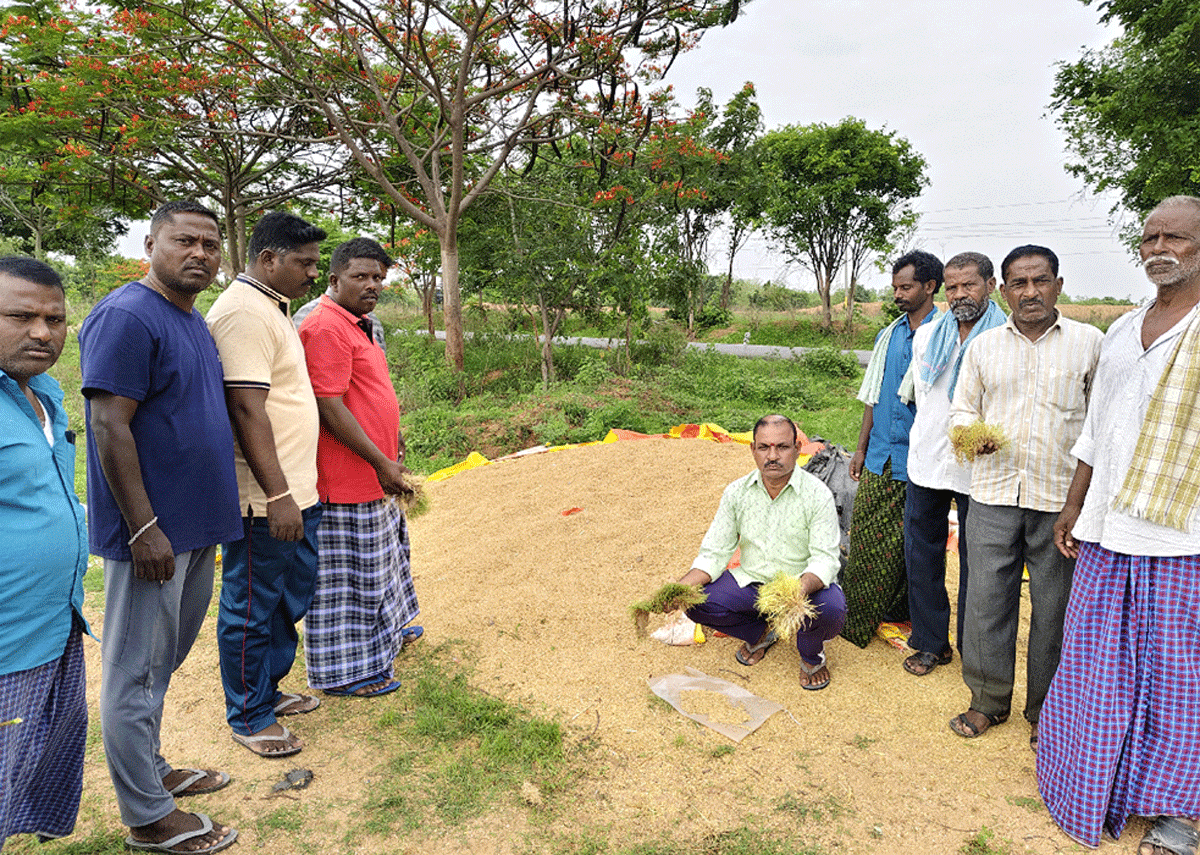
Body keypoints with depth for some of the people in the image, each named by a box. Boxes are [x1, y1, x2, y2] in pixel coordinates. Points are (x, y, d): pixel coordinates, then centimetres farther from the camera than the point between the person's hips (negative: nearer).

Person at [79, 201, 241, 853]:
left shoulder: (193, 320, 13)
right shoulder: (127, 316, -14)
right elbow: (109, 426, -19)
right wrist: (144, 529, -21)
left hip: (193, 529, 9)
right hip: (153, 531, -9)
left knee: (160, 663, 21)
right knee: (137, 672, 5)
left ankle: (151, 772, 38)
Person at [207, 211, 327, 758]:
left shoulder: (273, 306, 16)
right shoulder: (243, 312, -17)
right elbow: (247, 408, -24)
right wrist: (277, 493, -25)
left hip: (296, 490, 10)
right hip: (265, 500, -10)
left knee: (291, 598, 21)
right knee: (252, 607, 6)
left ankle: (269, 689, 38)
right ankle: (249, 718, 23)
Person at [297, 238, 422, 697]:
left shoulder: (357, 324, 16)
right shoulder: (326, 326, -18)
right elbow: (329, 406, -23)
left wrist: (388, 445, 19)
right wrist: (380, 462, -21)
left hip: (375, 473, 11)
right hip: (348, 477, -11)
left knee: (381, 555, 24)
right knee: (348, 571, 0)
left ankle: (386, 629, 43)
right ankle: (342, 671, 14)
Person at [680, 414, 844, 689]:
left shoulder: (818, 495, -15)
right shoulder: (737, 492, -5)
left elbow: (824, 558, -21)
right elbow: (714, 552, -5)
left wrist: (800, 590, -44)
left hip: (805, 584, -3)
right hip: (752, 581, 3)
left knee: (831, 610, -34)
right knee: (696, 603, -18)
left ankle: (811, 654, 5)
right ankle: (761, 633, 14)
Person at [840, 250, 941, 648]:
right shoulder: (888, 335, 11)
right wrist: (862, 447, 13)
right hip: (880, 459, 5)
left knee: (913, 544, 7)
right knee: (865, 537, 8)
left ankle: (903, 611, 24)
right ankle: (855, 618, 19)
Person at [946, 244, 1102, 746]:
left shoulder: (1089, 342, 3)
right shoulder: (984, 346, 9)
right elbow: (962, 406, 15)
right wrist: (968, 431, -10)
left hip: (1061, 499, -1)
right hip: (993, 495, 2)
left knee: (1054, 606, 8)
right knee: (986, 598, 6)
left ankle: (1045, 711, 27)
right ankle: (989, 700, 24)